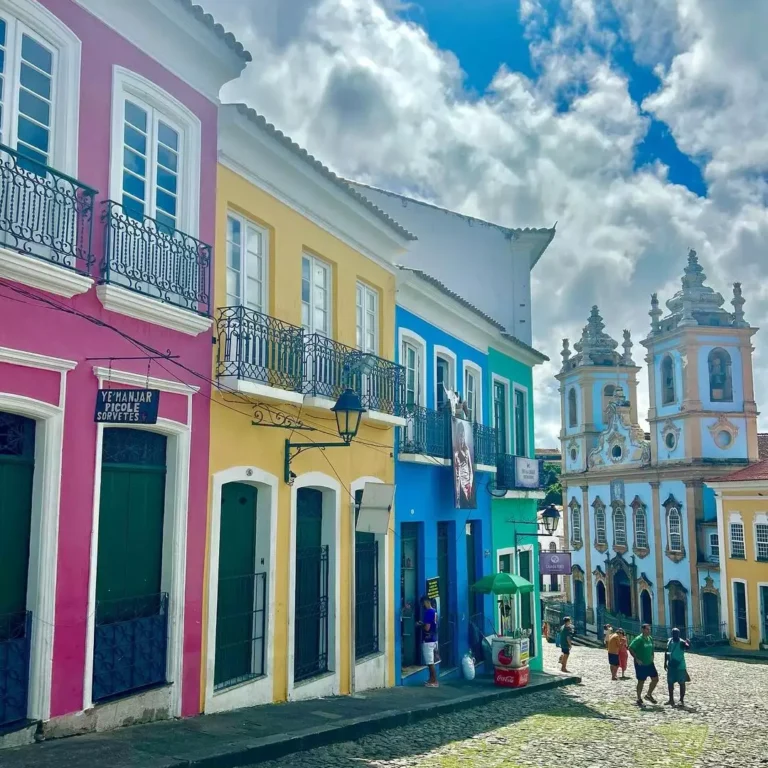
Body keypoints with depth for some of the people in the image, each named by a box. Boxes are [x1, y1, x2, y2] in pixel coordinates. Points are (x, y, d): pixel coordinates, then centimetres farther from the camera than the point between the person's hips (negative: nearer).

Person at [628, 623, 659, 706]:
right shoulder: (639, 639, -17)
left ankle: (649, 695, 25)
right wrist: (636, 659, -20)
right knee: (641, 681, 2)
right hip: (640, 664, -7)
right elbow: (630, 648, -19)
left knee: (655, 679, 5)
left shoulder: (650, 638, 5)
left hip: (649, 663, 7)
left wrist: (652, 656, 9)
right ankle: (639, 699, 17)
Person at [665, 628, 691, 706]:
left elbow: (688, 648, -33)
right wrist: (665, 662, 12)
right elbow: (667, 652, 14)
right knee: (670, 682, 11)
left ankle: (682, 700, 10)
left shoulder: (682, 642, -13)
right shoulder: (669, 641, 5)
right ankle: (671, 699, 23)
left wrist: (688, 643, -54)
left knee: (682, 683, 1)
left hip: (680, 666, -6)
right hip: (671, 665, 6)